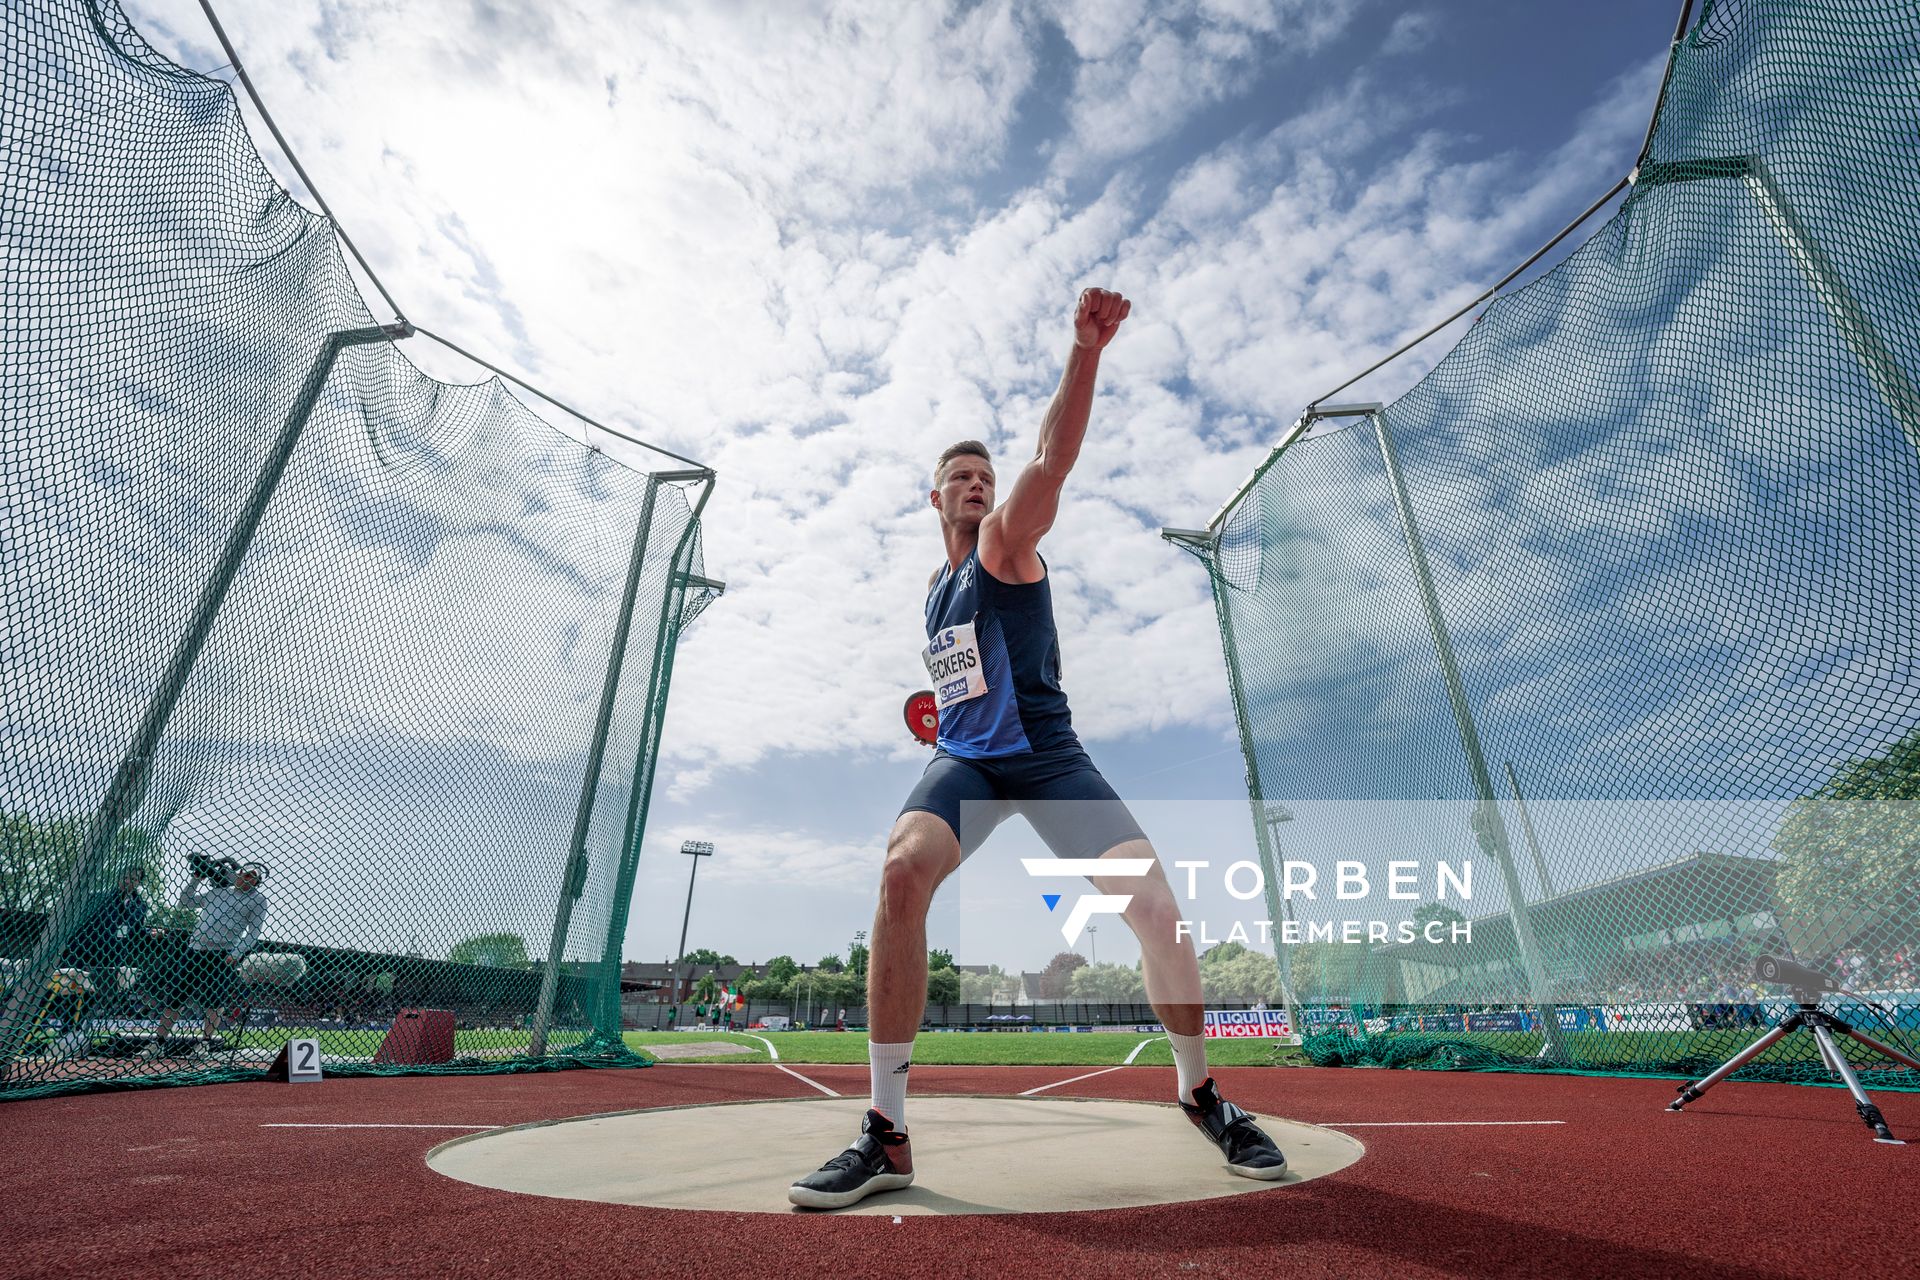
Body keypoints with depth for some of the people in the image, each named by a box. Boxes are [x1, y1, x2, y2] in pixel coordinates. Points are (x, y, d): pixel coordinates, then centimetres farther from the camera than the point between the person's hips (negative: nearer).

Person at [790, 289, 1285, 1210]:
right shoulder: (933, 588, 18)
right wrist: (948, 712, 13)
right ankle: (886, 1134, -16)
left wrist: (1085, 354, -34)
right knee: (901, 872, -26)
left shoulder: (1005, 546, 1)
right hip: (964, 761, 3)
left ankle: (1200, 1092, 14)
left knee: (1154, 903, -15)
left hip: (1045, 755, -3)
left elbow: (1051, 464, -20)